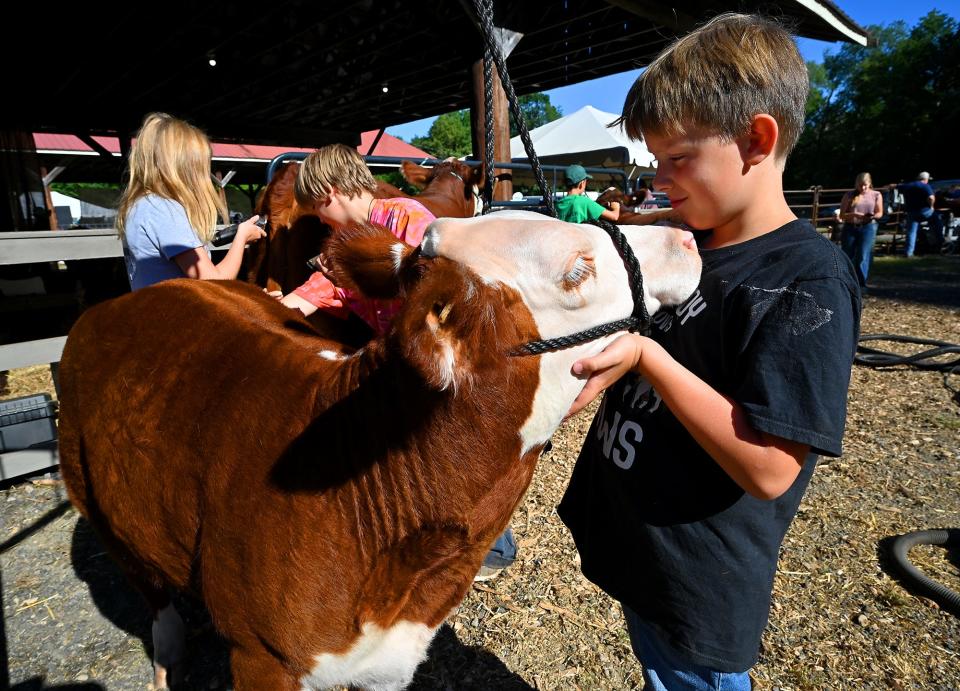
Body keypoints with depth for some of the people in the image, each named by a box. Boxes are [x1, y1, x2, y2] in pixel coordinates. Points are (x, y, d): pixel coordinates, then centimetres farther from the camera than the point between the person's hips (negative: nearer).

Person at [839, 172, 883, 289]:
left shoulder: (876, 195, 6)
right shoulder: (849, 196, 3)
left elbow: (880, 213, 8)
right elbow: (842, 215, 0)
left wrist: (872, 216, -14)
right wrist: (854, 215, -19)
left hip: (868, 228, -1)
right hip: (849, 228, 1)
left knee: (862, 257, -11)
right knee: (847, 257, 8)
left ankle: (861, 284, -4)